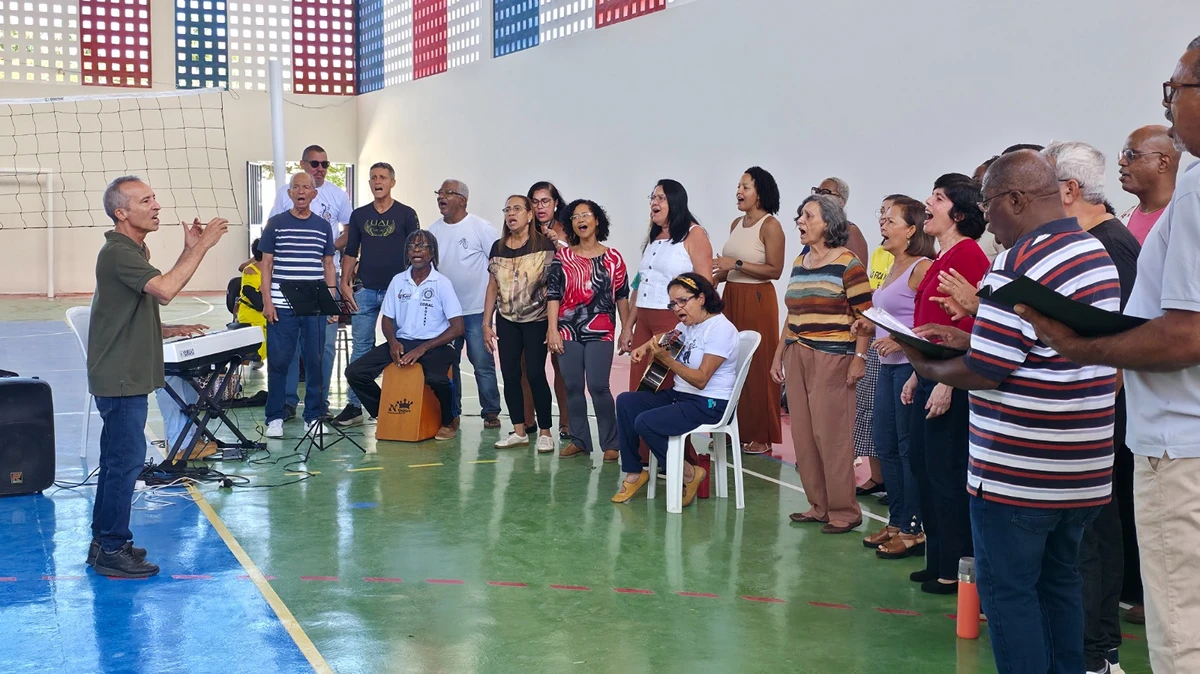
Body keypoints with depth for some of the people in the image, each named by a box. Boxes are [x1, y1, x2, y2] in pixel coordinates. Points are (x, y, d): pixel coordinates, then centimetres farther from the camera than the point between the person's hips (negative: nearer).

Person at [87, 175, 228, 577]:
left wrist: (190, 249, 7)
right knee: (127, 460, -7)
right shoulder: (118, 252, -19)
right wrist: (202, 246, -26)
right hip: (120, 377, -11)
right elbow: (165, 290, -32)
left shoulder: (132, 249, 14)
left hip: (125, 375, 11)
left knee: (117, 460, 16)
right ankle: (111, 551, 0)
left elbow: (159, 294, 16)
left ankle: (105, 541, 26)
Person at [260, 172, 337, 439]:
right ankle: (274, 418, 10)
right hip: (282, 306, -2)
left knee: (315, 362, 4)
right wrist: (267, 301, -5)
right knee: (278, 361, 0)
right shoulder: (276, 224, 3)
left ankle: (313, 416, 15)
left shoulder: (323, 227, 9)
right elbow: (266, 264, 3)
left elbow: (328, 266, 13)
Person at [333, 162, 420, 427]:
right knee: (361, 347, 3)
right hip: (365, 290, 3)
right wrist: (345, 283, 2)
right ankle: (354, 405, 7)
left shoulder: (406, 214, 3)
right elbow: (350, 252, 13)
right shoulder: (359, 215, 11)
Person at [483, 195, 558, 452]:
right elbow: (492, 287, 11)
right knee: (510, 375, 3)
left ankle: (545, 433, 4)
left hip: (536, 320, -5)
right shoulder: (498, 248, 7)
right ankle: (519, 431, 13)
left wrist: (552, 323, -13)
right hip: (507, 321, 5)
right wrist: (486, 324, 8)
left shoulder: (544, 245, -7)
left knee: (535, 374, -6)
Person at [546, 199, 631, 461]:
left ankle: (611, 442, 1)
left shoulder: (612, 257, 4)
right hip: (569, 331, 2)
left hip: (600, 332, -2)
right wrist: (552, 330, -4)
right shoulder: (563, 257, 6)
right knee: (573, 387, 4)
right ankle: (579, 440, 15)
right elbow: (554, 294, 3)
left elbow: (622, 295, 7)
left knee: (598, 386, -9)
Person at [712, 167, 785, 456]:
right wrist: (713, 279, 2)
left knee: (757, 367, -3)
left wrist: (735, 264, -19)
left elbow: (774, 270, -16)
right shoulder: (736, 224, 12)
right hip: (731, 298, 7)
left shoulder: (770, 226, -9)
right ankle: (735, 429, 17)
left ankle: (760, 436, 5)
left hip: (756, 301, -7)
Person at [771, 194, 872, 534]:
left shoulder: (848, 264, -7)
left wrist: (859, 359, -16)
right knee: (803, 436, 7)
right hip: (797, 357, 7)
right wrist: (779, 355, 18)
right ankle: (818, 506, 18)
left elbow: (865, 315, -10)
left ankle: (844, 512, 4)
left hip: (832, 359, -7)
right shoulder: (799, 263, 15)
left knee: (832, 436, -6)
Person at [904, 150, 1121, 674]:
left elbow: (981, 373, -19)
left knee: (1007, 590, 2)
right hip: (1084, 469, 9)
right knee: (1059, 581, 18)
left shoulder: (1021, 262, -18)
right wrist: (965, 337, 15)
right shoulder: (1095, 252, 11)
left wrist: (928, 367, 0)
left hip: (1019, 472, -9)